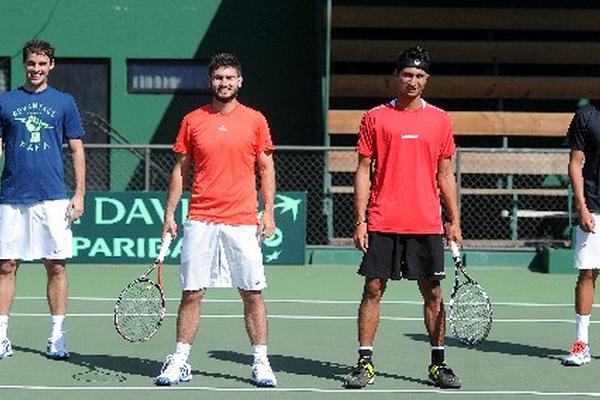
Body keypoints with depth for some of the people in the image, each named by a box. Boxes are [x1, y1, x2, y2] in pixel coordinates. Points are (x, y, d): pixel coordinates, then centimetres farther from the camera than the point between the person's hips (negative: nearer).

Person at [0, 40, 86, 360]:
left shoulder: (64, 102, 7)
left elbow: (77, 150, 8)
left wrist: (79, 194, 1)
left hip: (53, 199, 0)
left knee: (56, 267, 1)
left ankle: (57, 337, 7)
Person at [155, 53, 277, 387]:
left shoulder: (255, 120, 5)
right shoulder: (192, 121, 7)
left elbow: (266, 170, 7)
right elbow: (181, 170, 11)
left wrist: (269, 213, -2)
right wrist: (170, 214, 6)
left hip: (243, 222, -1)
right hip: (200, 221, 1)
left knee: (253, 294, 1)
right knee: (192, 293, 2)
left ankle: (261, 363, 10)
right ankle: (181, 362, 10)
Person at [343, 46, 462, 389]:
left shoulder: (440, 120, 8)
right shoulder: (375, 117, 4)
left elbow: (445, 175, 12)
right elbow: (364, 172, 4)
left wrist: (454, 221, 7)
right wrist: (360, 220, -3)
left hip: (427, 225, 1)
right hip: (382, 224, -1)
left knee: (433, 292, 4)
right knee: (373, 290, 0)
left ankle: (439, 363, 14)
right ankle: (365, 364, 6)